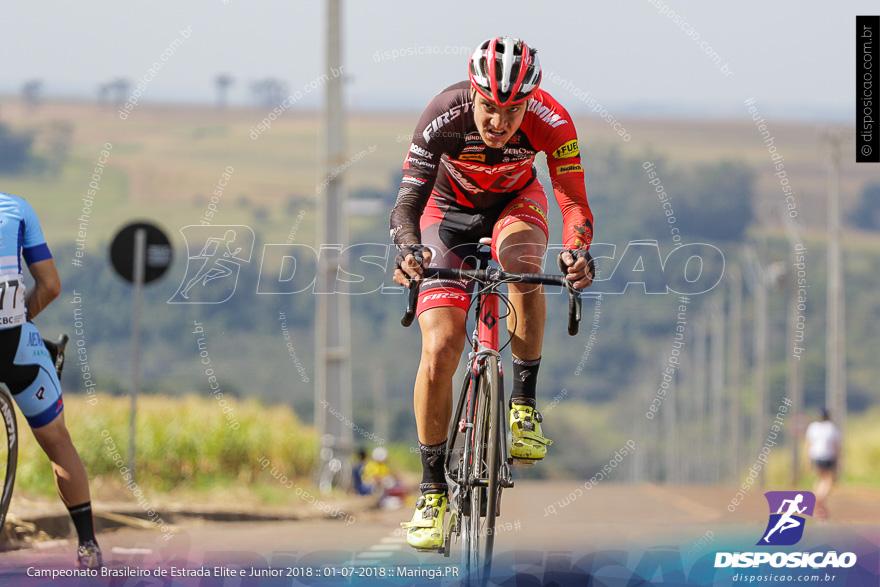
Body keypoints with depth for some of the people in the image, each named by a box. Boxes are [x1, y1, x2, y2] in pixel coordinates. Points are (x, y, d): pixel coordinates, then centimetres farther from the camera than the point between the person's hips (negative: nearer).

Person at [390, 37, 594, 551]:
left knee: (521, 255, -37)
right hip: (451, 213, 0)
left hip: (516, 202, 0)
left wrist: (578, 251, -53)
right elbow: (409, 200, -33)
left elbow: (575, 203, -32)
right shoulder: (444, 116, -33)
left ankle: (525, 403, -21)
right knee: (439, 349, -15)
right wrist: (409, 248, -54)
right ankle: (433, 489, -1)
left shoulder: (551, 121, -31)